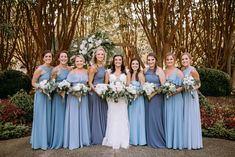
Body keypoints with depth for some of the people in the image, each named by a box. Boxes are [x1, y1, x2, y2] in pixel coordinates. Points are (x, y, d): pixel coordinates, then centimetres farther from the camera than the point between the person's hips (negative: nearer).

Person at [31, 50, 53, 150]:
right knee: (41, 118, 1)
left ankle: (48, 140, 25)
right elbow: (33, 83, -6)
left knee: (48, 118, 12)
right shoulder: (40, 69, -9)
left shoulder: (53, 69, 8)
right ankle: (41, 141, 13)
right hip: (41, 95, -6)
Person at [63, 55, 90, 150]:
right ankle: (74, 141, 9)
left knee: (83, 117, 10)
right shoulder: (72, 72, -6)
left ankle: (83, 139, 23)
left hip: (84, 97, 4)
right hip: (74, 97, -4)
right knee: (74, 118, 0)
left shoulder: (86, 72, 6)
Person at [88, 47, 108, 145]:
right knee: (96, 115, 2)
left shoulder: (103, 66, 9)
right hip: (95, 93, -8)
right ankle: (96, 138, 14)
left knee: (103, 114, 14)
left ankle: (102, 136, 26)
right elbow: (90, 83, -12)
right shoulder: (93, 67, -13)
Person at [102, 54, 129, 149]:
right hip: (112, 98, 0)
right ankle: (113, 141, 9)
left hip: (122, 98, 1)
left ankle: (123, 141, 11)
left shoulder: (125, 73, 10)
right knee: (113, 119, 1)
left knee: (122, 119, 2)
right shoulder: (109, 73, 8)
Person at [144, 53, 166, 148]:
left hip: (156, 97, -6)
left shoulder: (159, 70, -9)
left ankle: (158, 141, 12)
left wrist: (153, 94, -14)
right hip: (148, 97, 6)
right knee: (148, 118, 10)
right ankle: (150, 140, 22)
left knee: (155, 118, -3)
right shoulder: (146, 71, 10)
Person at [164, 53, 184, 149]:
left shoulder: (178, 72, -4)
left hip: (176, 98, -4)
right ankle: (168, 141, 19)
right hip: (166, 98, 5)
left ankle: (176, 142, 12)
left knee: (176, 118, 1)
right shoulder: (163, 72, 11)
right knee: (167, 119, 8)